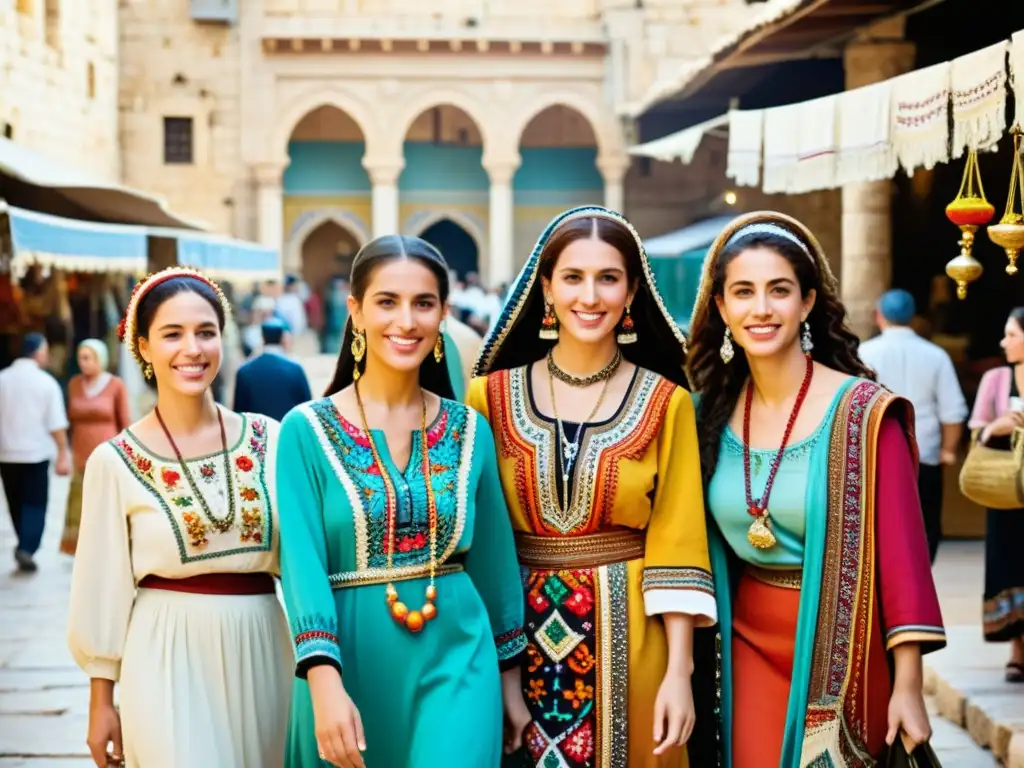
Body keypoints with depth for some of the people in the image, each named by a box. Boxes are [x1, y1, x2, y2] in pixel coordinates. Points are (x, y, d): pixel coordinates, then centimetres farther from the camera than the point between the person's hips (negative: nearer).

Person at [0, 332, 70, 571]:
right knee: (35, 504, 3)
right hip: (35, 453, -3)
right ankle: (26, 548, -13)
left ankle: (25, 547, 24)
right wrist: (63, 455, -6)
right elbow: (56, 424, -11)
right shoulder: (46, 382, -8)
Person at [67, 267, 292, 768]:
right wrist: (102, 700, 1)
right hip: (167, 662, -3)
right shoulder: (116, 461, -4)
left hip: (260, 653, 3)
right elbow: (103, 588, -1)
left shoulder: (268, 440, 1)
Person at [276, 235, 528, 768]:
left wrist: (509, 677, 13)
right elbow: (303, 561, -13)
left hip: (456, 657, 1)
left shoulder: (469, 431, 4)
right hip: (350, 660, -1)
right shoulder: (307, 430, -5)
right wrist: (325, 684, -24)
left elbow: (492, 556, 10)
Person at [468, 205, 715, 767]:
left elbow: (677, 543, -4)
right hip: (521, 637, 1)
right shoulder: (492, 396, 1)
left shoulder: (665, 402, -2)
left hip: (628, 637, -1)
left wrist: (679, 671, -9)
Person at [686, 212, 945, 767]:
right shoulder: (712, 416, 0)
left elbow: (901, 548, -14)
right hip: (750, 645, 4)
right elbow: (697, 546, 9)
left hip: (838, 652, -4)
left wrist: (908, 684, -16)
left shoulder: (863, 413, -13)